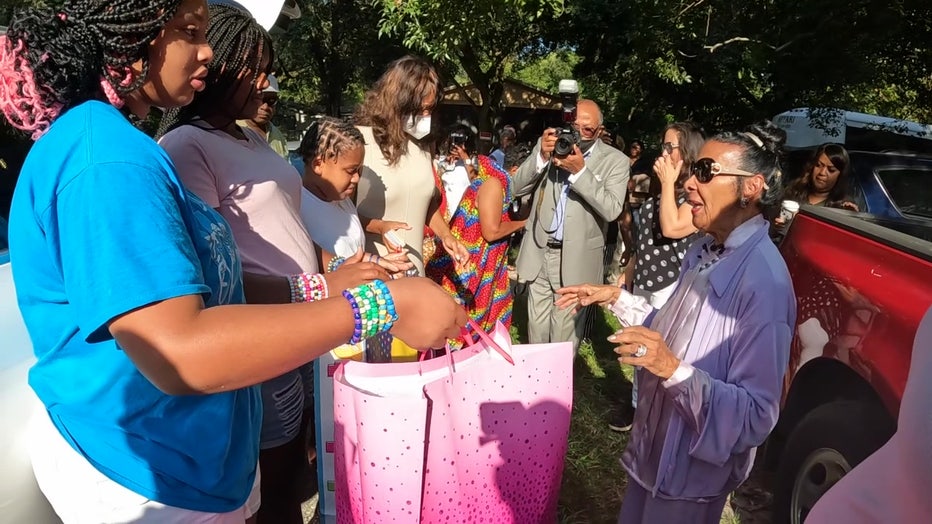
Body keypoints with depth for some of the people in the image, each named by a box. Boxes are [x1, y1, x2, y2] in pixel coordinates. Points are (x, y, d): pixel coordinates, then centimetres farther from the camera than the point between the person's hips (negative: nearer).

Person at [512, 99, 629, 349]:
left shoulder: (616, 160, -5)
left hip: (577, 258, -3)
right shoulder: (549, 144, 4)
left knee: (565, 330, 5)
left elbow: (612, 209, -17)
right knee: (537, 323, 14)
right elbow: (518, 187, 0)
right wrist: (542, 156, -16)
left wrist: (580, 171, -24)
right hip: (539, 251, 3)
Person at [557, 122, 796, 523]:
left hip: (693, 470, -7)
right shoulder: (704, 250, -1)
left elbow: (756, 417, -28)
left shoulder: (763, 279, -28)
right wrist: (615, 298, 4)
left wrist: (675, 371, -38)